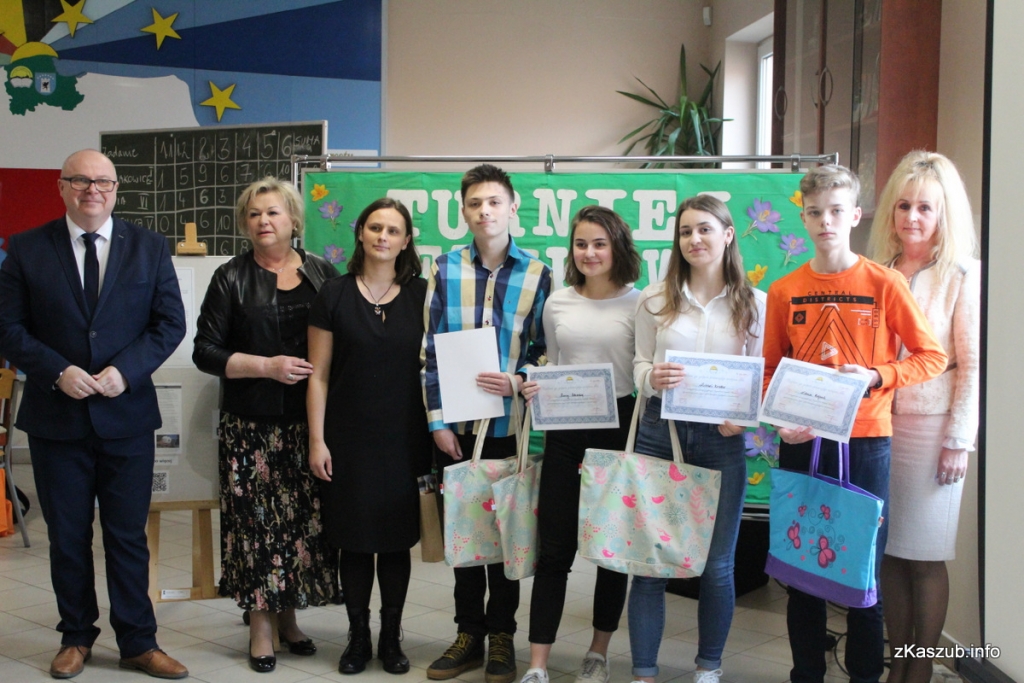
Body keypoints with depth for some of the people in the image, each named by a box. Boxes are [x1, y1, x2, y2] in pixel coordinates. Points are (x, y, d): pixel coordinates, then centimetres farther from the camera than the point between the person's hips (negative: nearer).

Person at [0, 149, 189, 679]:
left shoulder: (149, 248, 3)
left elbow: (170, 323, 1)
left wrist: (125, 371, -13)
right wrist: (58, 371, -15)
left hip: (127, 415, 0)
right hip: (56, 417, 0)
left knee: (128, 535, 7)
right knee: (67, 536, 11)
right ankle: (76, 637, 27)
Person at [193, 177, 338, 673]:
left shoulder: (323, 274, 8)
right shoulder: (231, 279, 3)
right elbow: (205, 351, -1)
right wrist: (267, 365, -12)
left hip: (309, 422, 2)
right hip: (251, 425, -2)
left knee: (304, 518, 4)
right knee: (256, 519, -1)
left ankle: (289, 617, 22)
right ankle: (260, 626, 13)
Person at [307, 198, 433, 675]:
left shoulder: (421, 296, 4)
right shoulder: (333, 296, 1)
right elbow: (318, 375, 1)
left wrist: (437, 431, 1)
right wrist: (317, 440, -4)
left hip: (404, 439, 1)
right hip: (349, 439, -1)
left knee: (397, 538, 7)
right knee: (354, 540, 5)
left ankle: (391, 638, 21)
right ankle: (358, 636, 21)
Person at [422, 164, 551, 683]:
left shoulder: (537, 274, 0)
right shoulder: (445, 269, 2)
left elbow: (546, 349, 4)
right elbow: (430, 352, 1)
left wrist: (519, 382, -15)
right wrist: (437, 421, -4)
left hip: (510, 423, -1)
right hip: (455, 426, 1)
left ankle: (501, 635, 23)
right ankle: (468, 634, 24)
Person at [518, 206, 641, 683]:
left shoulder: (637, 304, -4)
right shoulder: (557, 304, 6)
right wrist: (533, 388, -4)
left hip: (618, 426, -2)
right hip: (565, 429, 2)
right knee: (554, 549, 3)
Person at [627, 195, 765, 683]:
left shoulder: (754, 304, 3)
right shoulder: (654, 299, 4)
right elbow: (639, 365, 8)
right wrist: (652, 377, -15)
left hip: (721, 440, 0)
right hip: (660, 432, 0)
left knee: (718, 562, 8)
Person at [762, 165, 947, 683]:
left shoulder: (884, 283, -3)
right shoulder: (784, 291, 5)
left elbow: (931, 356, 0)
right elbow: (770, 370, 10)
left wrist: (876, 377, -15)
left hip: (865, 440, -2)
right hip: (801, 442, 3)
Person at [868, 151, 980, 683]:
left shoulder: (963, 276, -3)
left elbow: (973, 365, -6)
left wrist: (958, 441, -10)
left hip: (931, 429, -4)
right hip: (877, 425, 4)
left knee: (924, 555, 2)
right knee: (887, 550, 8)